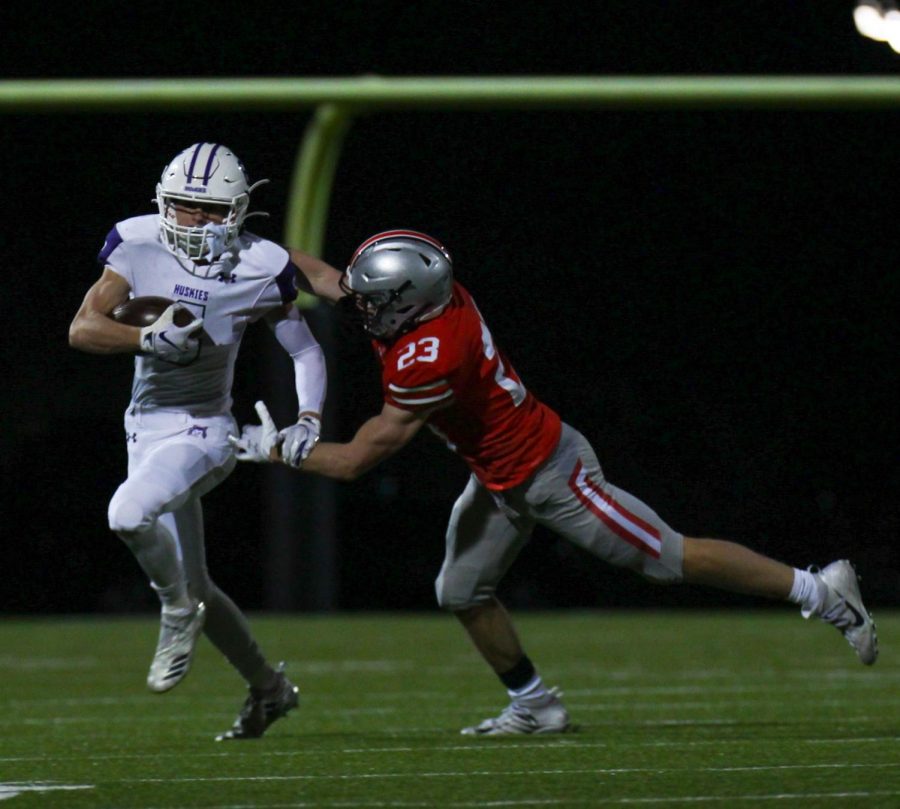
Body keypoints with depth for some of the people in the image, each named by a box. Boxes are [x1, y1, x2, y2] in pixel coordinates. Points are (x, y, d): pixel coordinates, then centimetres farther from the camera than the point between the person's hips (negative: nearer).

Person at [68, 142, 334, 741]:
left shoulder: (260, 268, -11)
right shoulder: (138, 244, -6)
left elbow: (305, 350, 3)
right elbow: (83, 328, -11)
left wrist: (309, 420, -10)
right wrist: (146, 337, -27)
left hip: (201, 430, -5)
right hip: (146, 429, 5)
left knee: (129, 513, -32)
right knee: (193, 584, 13)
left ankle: (179, 613, -6)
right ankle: (267, 687, 31)